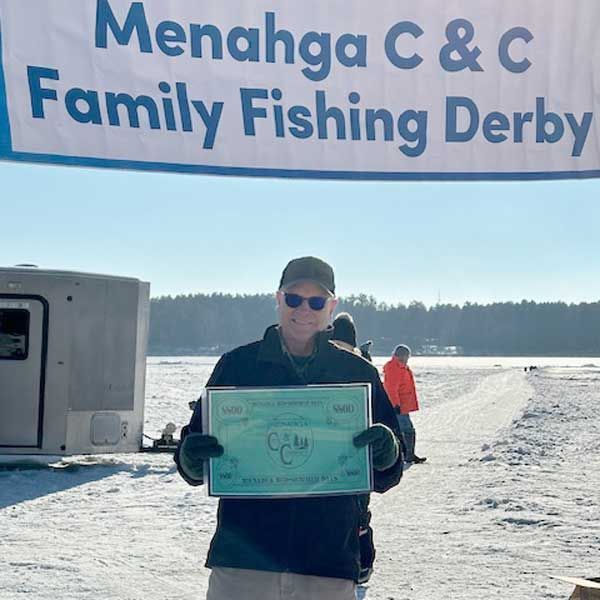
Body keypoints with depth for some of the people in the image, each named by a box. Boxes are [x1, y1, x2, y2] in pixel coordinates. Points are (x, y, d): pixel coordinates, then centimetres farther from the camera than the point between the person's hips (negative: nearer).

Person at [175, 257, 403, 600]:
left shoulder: (359, 374, 7)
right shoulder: (237, 365, 5)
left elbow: (384, 479, 9)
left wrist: (387, 453, -14)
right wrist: (191, 459, -15)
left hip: (329, 564, 1)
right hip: (241, 561, -1)